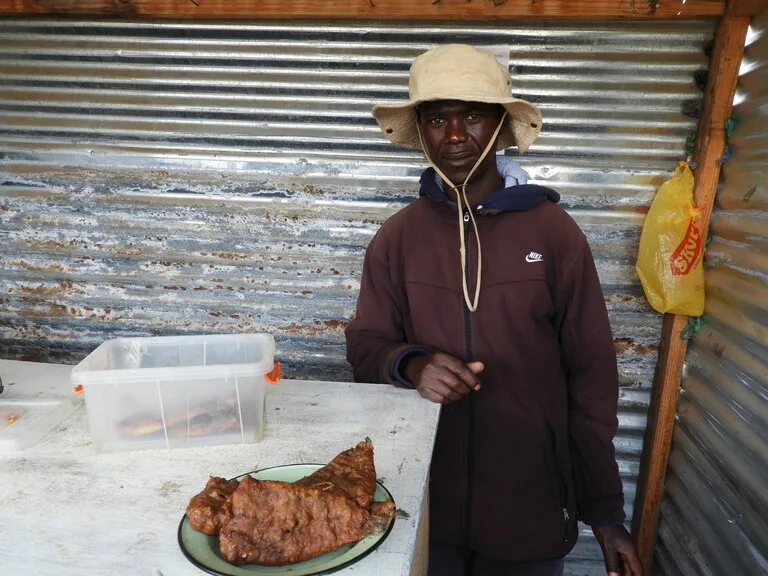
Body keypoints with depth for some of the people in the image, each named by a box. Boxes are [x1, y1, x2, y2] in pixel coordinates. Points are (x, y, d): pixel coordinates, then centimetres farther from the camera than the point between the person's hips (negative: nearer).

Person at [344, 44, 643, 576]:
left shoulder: (555, 232, -8)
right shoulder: (396, 238, -3)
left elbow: (592, 374, -5)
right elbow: (365, 345, 2)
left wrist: (605, 511, -2)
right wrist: (411, 365, -20)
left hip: (531, 506, -1)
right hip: (424, 500, 1)